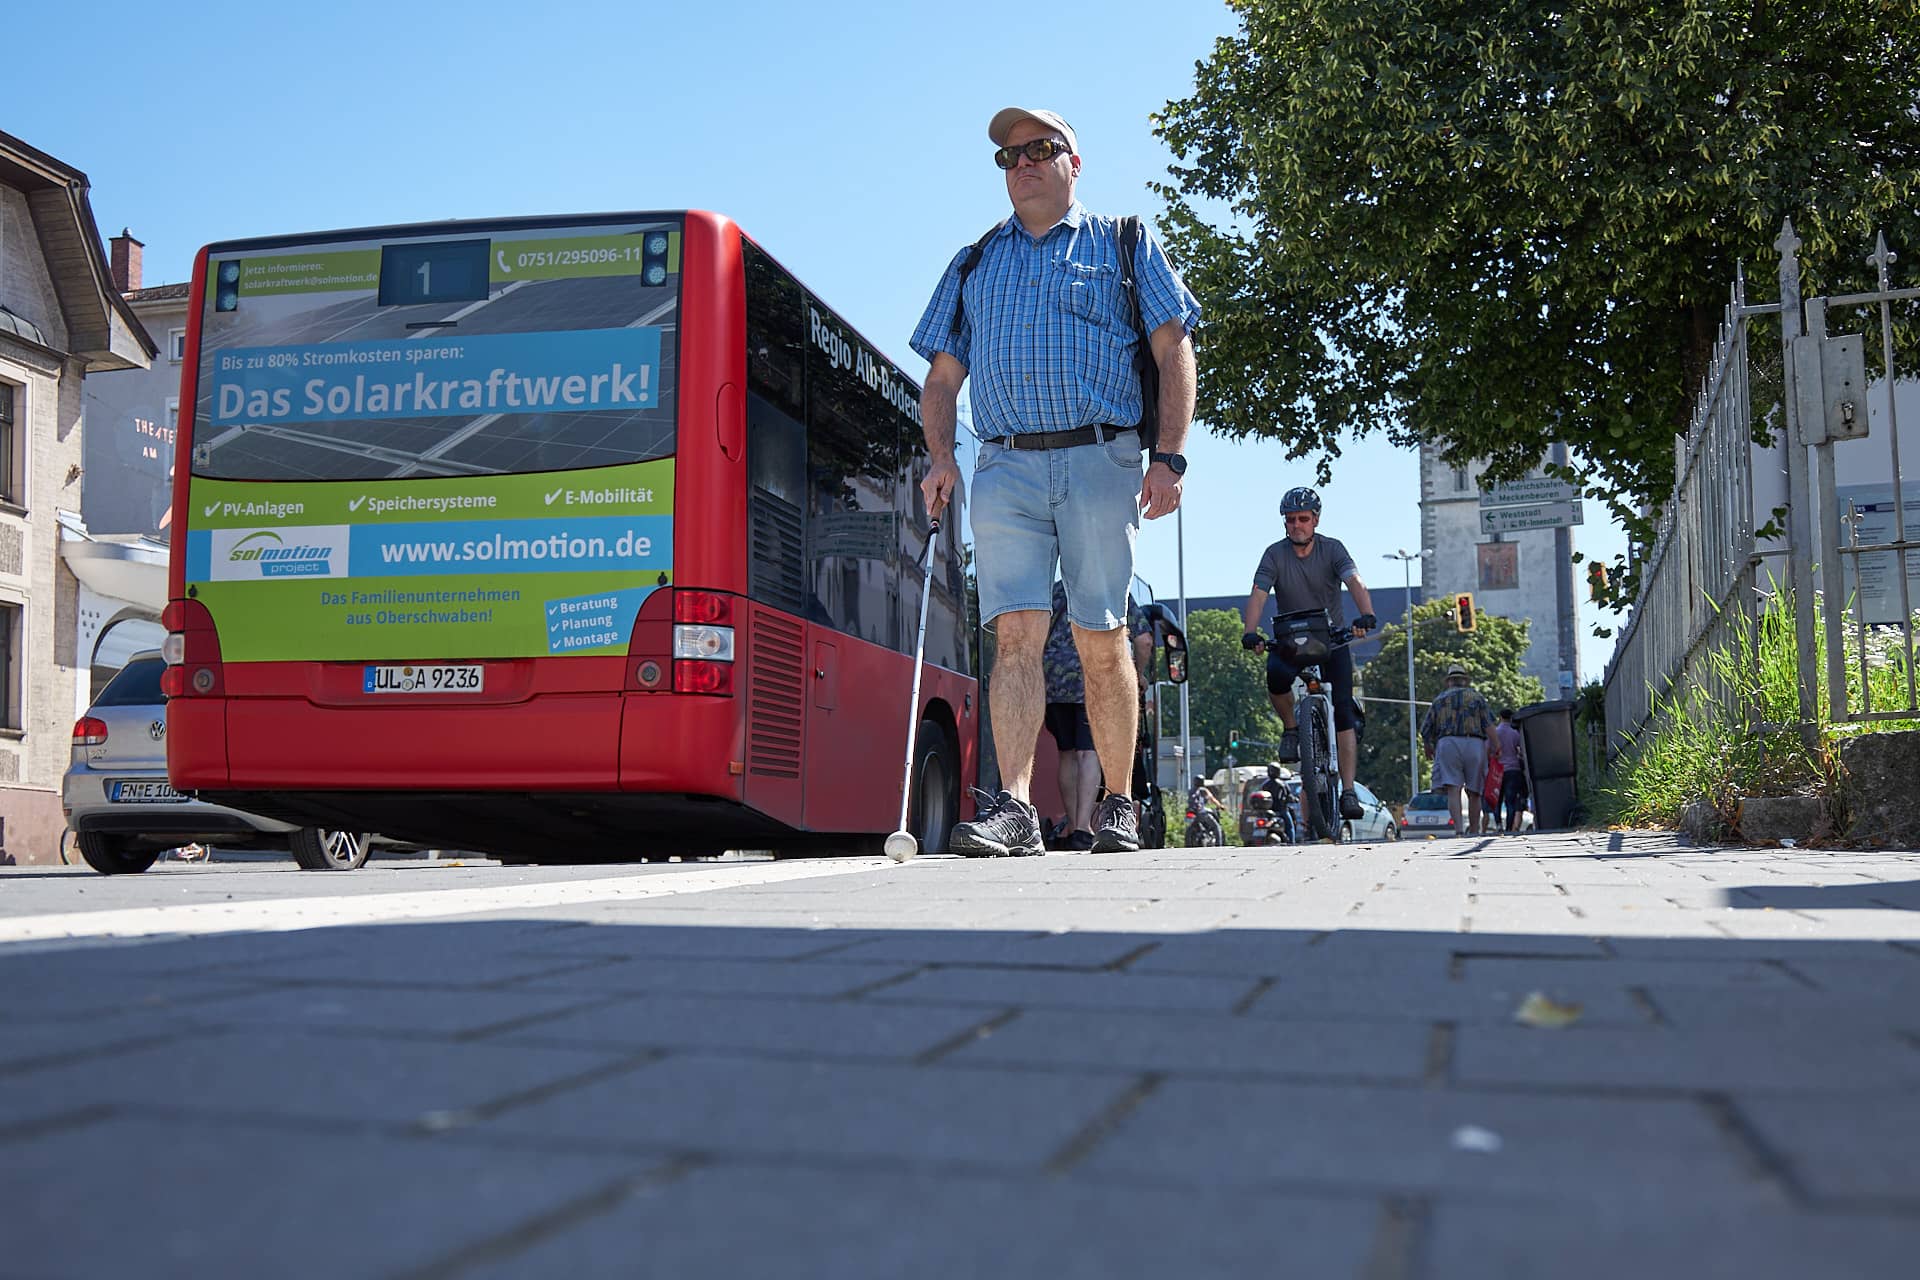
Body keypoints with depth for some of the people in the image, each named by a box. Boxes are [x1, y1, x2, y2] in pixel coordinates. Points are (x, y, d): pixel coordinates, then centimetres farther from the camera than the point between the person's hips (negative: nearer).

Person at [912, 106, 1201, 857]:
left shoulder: (1122, 245, 14)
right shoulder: (972, 264, 23)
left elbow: (1174, 353, 6)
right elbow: (942, 378, 20)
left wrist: (1168, 458, -6)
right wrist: (940, 457, 1)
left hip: (1099, 463, -2)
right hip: (1005, 468, 2)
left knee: (1102, 642, -1)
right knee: (1015, 636, -10)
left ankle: (1118, 808, 8)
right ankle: (1013, 808, -15)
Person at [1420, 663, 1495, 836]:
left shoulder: (1439, 699, 19)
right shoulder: (1476, 696, 16)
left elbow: (1425, 729, 14)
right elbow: (1489, 725, 1)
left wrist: (1428, 749, 29)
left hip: (1448, 744, 0)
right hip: (1475, 744, 0)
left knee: (1453, 790, -10)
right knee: (1473, 792, 9)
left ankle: (1459, 829, -26)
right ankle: (1473, 832, 15)